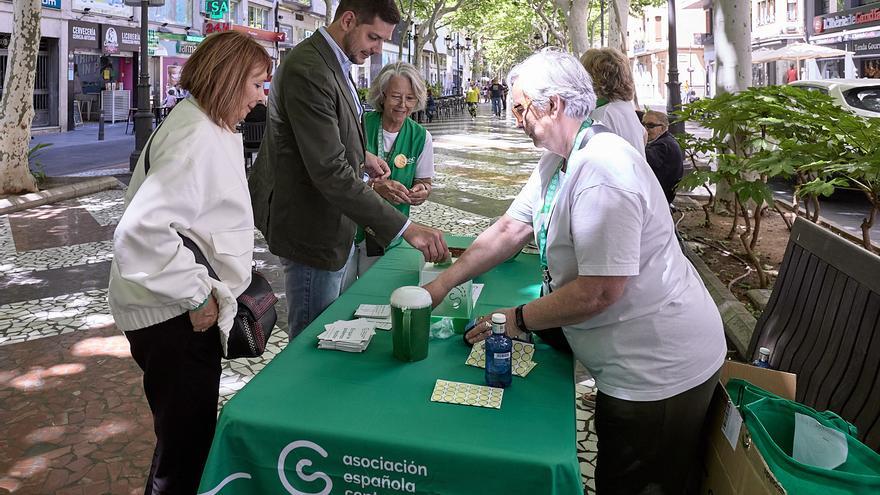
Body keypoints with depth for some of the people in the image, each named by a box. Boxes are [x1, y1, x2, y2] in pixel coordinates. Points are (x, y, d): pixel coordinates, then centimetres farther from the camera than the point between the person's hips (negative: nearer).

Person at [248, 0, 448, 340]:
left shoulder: (332, 62, 8)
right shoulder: (308, 70, -24)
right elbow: (329, 172, -31)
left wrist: (360, 156, 6)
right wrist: (405, 228, -32)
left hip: (333, 223, 10)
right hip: (312, 233, -10)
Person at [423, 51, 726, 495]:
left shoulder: (602, 172, -27)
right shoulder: (557, 162, 7)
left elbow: (600, 292, -29)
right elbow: (509, 230, 9)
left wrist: (519, 320, -15)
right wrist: (440, 285, 5)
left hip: (659, 372, -9)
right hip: (633, 361, 9)